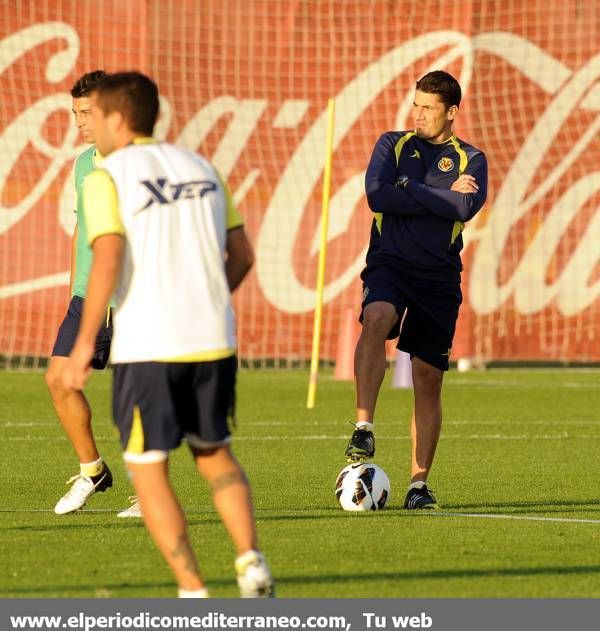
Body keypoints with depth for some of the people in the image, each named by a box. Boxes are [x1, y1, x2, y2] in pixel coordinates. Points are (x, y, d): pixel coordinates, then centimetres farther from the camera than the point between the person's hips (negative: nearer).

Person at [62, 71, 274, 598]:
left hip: (147, 344, -5)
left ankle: (193, 593, -2)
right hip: (214, 340, 5)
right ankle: (251, 561, 1)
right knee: (215, 454, 20)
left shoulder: (108, 178, -5)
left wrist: (85, 342, -12)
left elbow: (108, 260, -17)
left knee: (148, 468, 5)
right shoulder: (201, 168, 13)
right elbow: (241, 255, 13)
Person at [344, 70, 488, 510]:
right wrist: (442, 198, -7)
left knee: (429, 380, 2)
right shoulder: (393, 145, 9)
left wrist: (410, 190, -9)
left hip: (439, 275, 1)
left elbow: (467, 207, -12)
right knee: (377, 319, -34)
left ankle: (419, 484, 9)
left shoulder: (470, 159, 8)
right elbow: (377, 196, -8)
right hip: (390, 262, -1)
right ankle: (364, 428, -35)